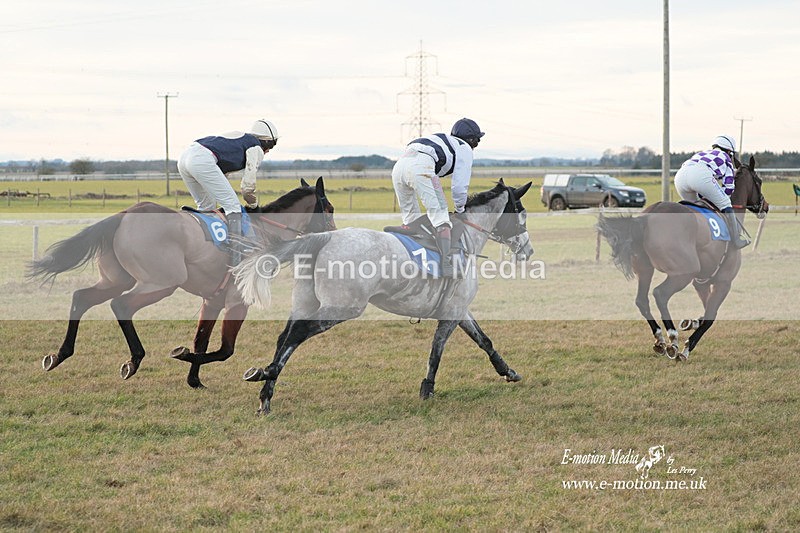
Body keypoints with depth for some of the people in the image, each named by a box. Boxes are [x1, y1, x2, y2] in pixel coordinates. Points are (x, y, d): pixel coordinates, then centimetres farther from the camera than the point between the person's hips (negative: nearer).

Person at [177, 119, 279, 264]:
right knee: (233, 206, -4)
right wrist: (253, 204, 25)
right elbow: (248, 185, 6)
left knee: (206, 206, 24)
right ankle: (236, 262, -11)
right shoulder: (257, 149, 11)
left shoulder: (239, 138, 34)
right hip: (203, 160, -9)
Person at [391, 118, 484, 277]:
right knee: (440, 215, -7)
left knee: (410, 217, 21)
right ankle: (447, 268, -18)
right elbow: (460, 186, 13)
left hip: (399, 166, 8)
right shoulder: (465, 149, 18)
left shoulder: (441, 140, 40)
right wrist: (460, 209, 29)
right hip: (421, 166, -8)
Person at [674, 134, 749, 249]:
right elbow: (728, 187, 20)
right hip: (701, 175, -6)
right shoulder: (725, 158, 27)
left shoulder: (702, 154, 42)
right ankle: (736, 241, 13)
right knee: (725, 204, 10)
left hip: (680, 176, 6)